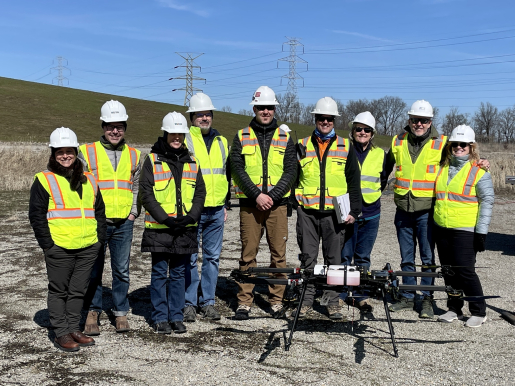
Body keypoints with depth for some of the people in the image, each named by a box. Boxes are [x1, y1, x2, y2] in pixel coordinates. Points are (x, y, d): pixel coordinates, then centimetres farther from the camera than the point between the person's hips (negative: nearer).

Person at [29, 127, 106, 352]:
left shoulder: (88, 180, 13)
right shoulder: (44, 180, -1)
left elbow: (99, 211, 19)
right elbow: (36, 215, -4)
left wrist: (100, 238, 9)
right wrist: (47, 244, -9)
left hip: (88, 248, 5)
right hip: (59, 248, -4)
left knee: (78, 290, 13)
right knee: (59, 291, 5)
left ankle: (73, 328, 24)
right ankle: (61, 333, 14)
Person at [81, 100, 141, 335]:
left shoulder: (133, 155, 10)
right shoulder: (87, 152, 1)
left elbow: (138, 187, 15)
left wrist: (133, 212, 3)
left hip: (124, 223, 2)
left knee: (122, 270, 8)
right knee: (94, 270, 5)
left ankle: (121, 313, 20)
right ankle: (92, 312, 19)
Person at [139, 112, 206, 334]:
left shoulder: (191, 162, 11)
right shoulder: (152, 160, 0)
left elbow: (200, 192, 10)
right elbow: (145, 193, -6)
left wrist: (191, 217, -7)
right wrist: (164, 218, -14)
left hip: (186, 228, 3)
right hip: (159, 228, -3)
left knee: (179, 274, 10)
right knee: (159, 273, 4)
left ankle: (176, 317, 20)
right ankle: (160, 318, 15)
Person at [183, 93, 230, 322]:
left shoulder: (221, 142, 14)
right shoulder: (184, 140, -2)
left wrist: (226, 204, 16)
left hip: (216, 211, 5)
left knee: (212, 257, 9)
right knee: (189, 258, 0)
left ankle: (208, 301, 20)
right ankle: (189, 303, 11)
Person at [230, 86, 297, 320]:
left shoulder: (284, 138, 9)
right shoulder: (242, 137, 6)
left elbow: (291, 172, 2)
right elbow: (238, 169, -2)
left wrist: (272, 196, -12)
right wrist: (257, 195, -14)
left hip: (278, 203, 1)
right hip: (250, 204, -1)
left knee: (278, 253, 3)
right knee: (248, 253, 1)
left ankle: (276, 301, 14)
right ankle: (244, 302, 8)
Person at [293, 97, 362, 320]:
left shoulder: (345, 147, 8)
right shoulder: (303, 146, 10)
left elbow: (354, 182, 7)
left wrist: (353, 211, -1)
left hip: (334, 213, 0)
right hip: (307, 212, 1)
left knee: (334, 259, 4)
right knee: (307, 257, 5)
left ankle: (333, 302, 14)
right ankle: (306, 300, 14)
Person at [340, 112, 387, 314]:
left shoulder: (380, 154, 9)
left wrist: (371, 195, 9)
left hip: (370, 213, 3)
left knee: (363, 257, 9)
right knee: (344, 255, 1)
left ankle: (361, 296, 18)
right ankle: (340, 295, 11)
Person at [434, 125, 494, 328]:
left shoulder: (479, 172, -4)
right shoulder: (443, 168, 13)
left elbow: (487, 202, -6)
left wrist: (481, 231, -12)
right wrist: (434, 224, 17)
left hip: (465, 230, -6)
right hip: (442, 229, 6)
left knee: (465, 271, -8)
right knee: (448, 271, 10)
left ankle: (479, 312, 8)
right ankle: (454, 309, 22)